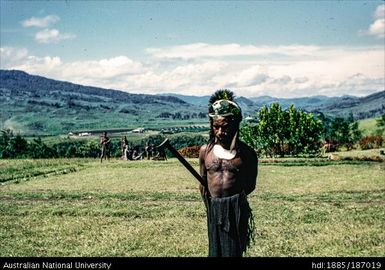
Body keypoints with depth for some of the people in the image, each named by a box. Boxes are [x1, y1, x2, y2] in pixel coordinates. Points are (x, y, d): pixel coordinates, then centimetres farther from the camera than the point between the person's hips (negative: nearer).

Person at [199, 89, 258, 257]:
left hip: (237, 208, -2)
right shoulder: (205, 151, 3)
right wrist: (210, 206, 9)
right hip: (214, 207, 3)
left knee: (233, 251, 0)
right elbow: (203, 184, 12)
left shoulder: (246, 153, -3)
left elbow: (250, 185, 7)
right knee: (215, 250, 7)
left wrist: (234, 197, -1)